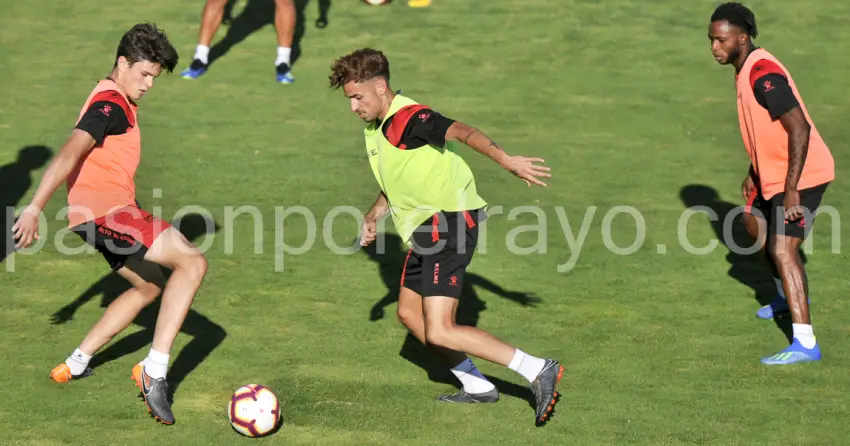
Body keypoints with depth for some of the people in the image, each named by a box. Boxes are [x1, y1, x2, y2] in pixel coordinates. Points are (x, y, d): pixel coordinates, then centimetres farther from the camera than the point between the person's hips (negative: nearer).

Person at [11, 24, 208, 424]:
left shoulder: (115, 101, 19)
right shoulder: (110, 103, -14)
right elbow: (69, 155, -23)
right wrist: (34, 209, -28)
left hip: (107, 213, 11)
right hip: (105, 212, -11)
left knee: (149, 287, 26)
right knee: (192, 262, -18)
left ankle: (74, 365, 28)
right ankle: (154, 372, -25)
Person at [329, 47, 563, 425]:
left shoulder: (408, 119, -16)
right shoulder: (375, 127, 15)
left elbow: (464, 133, -33)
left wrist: (505, 160, -48)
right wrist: (373, 217, 11)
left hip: (449, 224, -11)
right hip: (426, 231, 11)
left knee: (439, 333, -16)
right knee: (409, 313, 19)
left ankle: (538, 371, -13)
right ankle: (477, 387, 28)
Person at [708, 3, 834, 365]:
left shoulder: (763, 75, -25)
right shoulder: (747, 68, 6)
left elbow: (799, 129, -32)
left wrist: (792, 191, -33)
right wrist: (753, 171, 24)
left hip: (800, 176, -11)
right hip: (772, 173, 11)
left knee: (782, 252, -19)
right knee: (755, 224, 29)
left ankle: (805, 345, -22)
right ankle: (789, 295, 50)